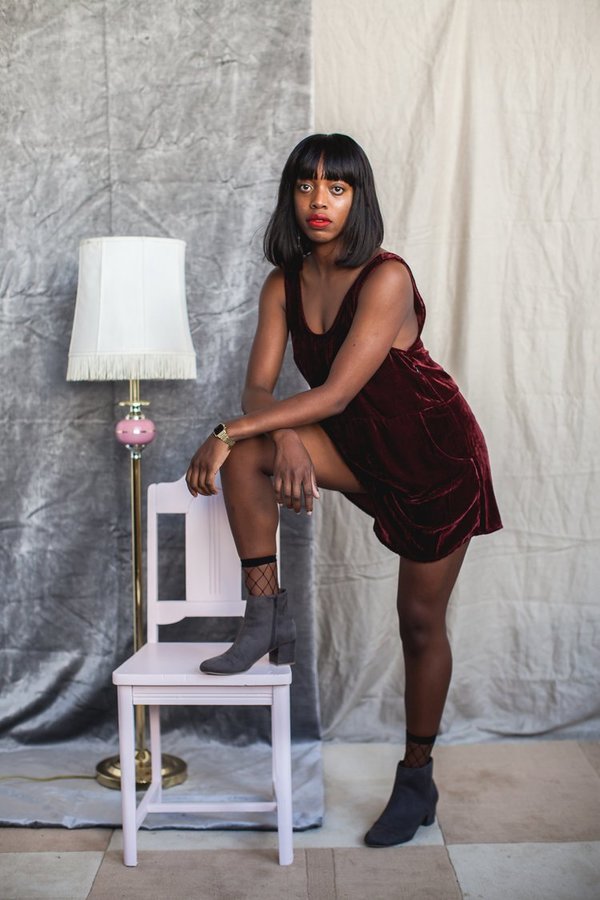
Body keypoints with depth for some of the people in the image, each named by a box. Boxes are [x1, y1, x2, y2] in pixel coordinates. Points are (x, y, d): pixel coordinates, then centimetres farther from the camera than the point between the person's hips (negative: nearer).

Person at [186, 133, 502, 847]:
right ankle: (267, 619, -9)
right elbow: (259, 386, -9)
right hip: (361, 448, 5)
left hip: (437, 451, -5)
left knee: (421, 620, 3)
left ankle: (417, 780, 21)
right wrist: (284, 441, -31)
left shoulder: (386, 277, -24)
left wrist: (227, 432, -30)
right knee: (246, 455, -21)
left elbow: (337, 391, -29)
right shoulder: (284, 284, -4)